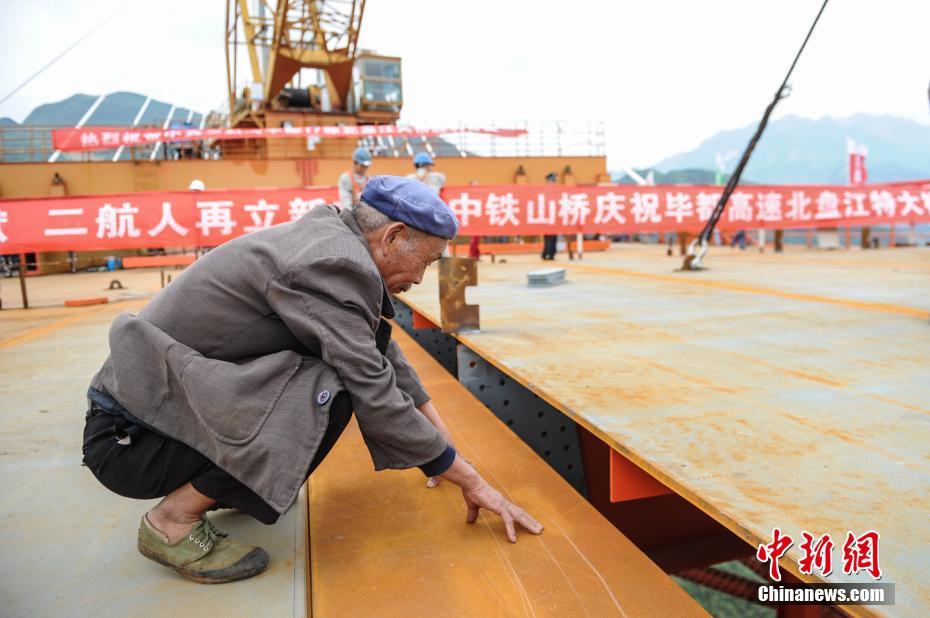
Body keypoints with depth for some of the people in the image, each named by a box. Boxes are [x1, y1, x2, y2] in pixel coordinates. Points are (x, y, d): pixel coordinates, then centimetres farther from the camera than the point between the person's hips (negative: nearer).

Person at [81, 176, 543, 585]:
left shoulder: (330, 238, 4)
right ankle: (174, 518, -7)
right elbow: (378, 400, -23)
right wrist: (470, 481, -10)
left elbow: (387, 357, 12)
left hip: (168, 395, 9)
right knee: (326, 395, -27)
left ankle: (220, 481, 15)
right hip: (130, 435, -9)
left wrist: (443, 442, 15)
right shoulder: (332, 263, -24)